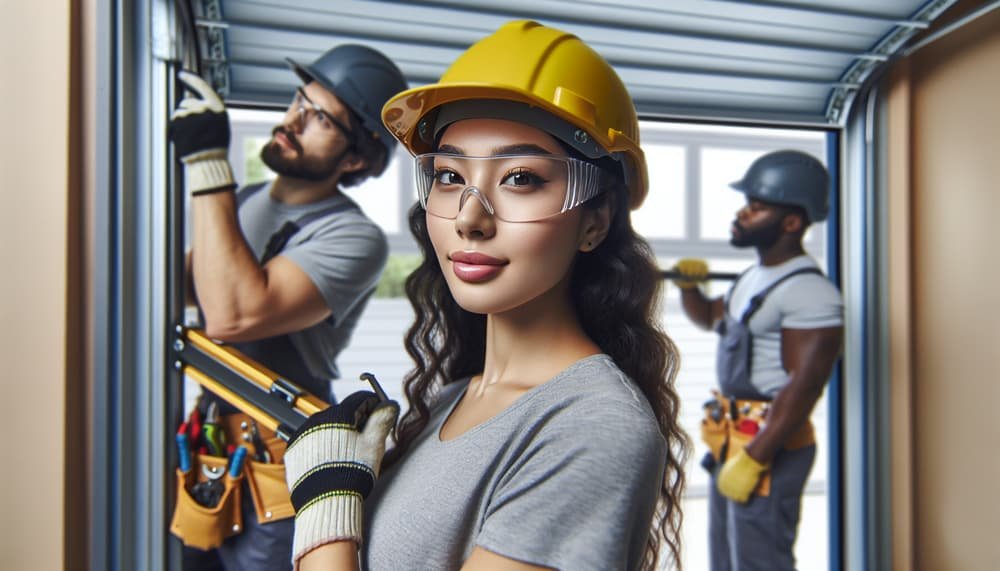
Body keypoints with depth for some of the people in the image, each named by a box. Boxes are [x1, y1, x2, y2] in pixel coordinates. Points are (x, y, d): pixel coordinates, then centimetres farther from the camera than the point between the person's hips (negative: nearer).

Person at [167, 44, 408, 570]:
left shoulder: (354, 238, -19)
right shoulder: (241, 201, 7)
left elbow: (233, 314, -32)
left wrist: (207, 162, -26)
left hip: (276, 475, -7)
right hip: (205, 451, 7)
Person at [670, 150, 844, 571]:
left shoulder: (809, 292, -20)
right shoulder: (755, 277, 12)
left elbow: (803, 388, -25)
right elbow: (709, 319, 27)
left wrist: (753, 459, -25)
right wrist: (688, 286, 6)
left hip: (768, 445, -10)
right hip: (732, 439, 10)